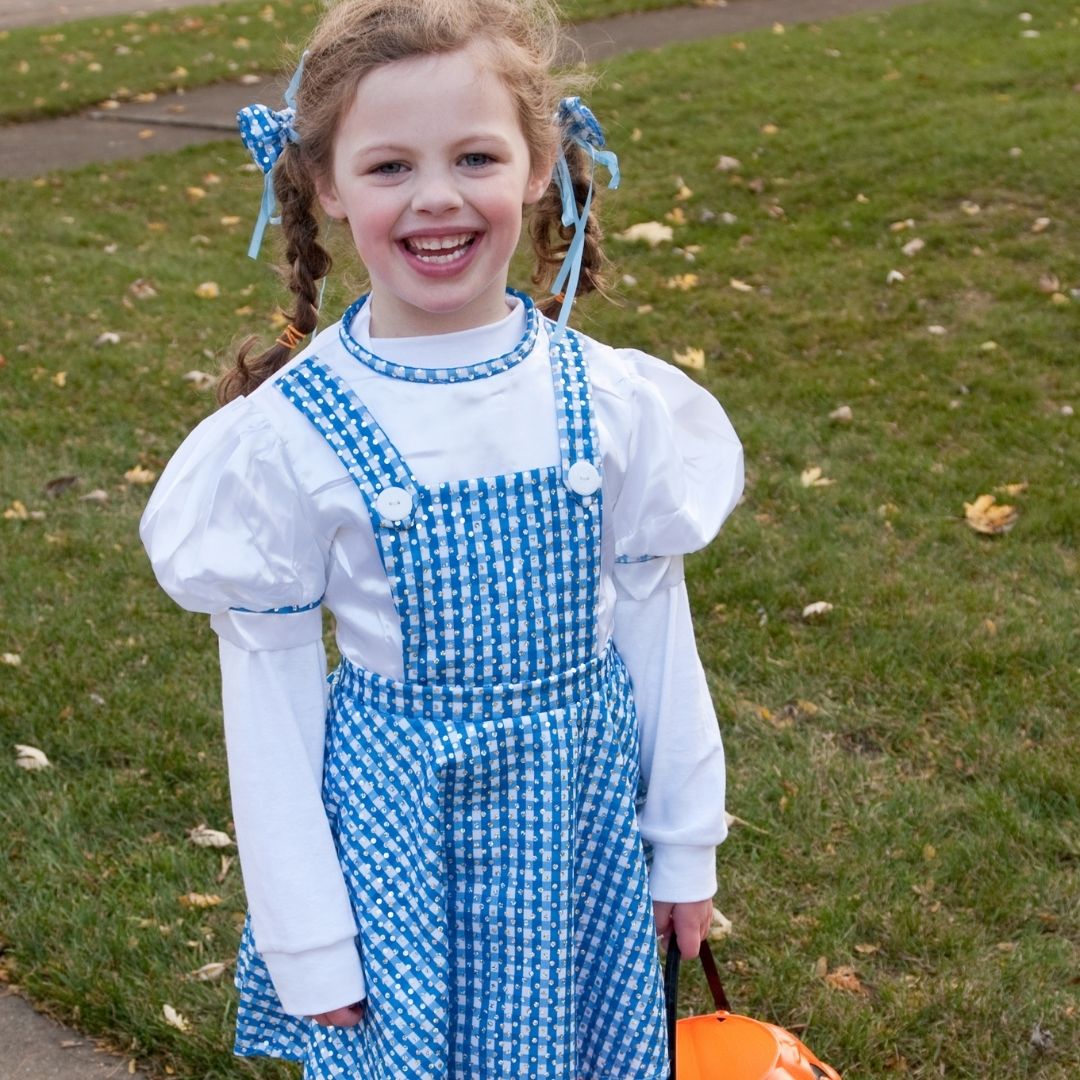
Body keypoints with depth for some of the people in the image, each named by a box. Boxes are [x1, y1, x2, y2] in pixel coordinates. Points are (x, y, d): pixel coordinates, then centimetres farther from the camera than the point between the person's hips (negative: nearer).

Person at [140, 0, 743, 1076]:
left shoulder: (612, 403, -9)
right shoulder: (287, 434, -15)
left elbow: (654, 624, 1)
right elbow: (268, 696, -9)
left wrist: (686, 846, 8)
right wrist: (307, 938, -5)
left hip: (582, 798, 2)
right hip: (396, 815, -2)